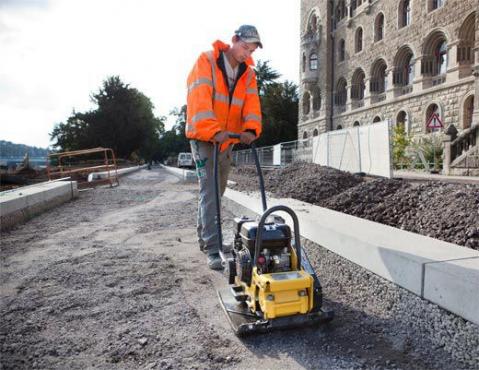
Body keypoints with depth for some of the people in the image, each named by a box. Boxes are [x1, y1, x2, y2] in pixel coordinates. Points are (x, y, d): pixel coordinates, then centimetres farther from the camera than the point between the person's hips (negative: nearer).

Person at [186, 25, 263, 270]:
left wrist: (251, 129, -26)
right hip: (204, 138, -6)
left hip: (227, 140, 6)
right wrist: (214, 130, -37)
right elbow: (200, 99, -23)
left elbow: (251, 104, -5)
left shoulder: (248, 73, 9)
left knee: (216, 192, 13)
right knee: (209, 190, -13)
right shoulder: (206, 61, -9)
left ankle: (204, 237, 29)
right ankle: (213, 249, -11)